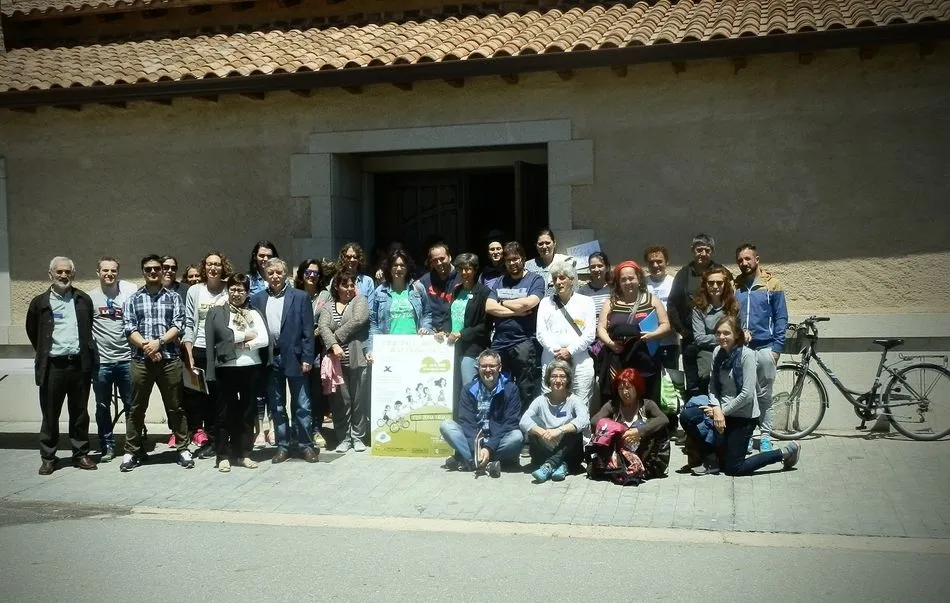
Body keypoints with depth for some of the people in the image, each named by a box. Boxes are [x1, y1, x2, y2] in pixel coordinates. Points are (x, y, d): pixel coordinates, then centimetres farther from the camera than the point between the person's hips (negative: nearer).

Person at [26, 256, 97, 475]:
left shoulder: (84, 300, 8)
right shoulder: (40, 302, 4)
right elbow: (32, 332, 13)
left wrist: (89, 356, 8)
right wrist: (44, 353, 11)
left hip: (79, 365, 1)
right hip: (52, 367, -1)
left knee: (80, 414, 9)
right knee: (50, 415, 5)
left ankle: (81, 454, 18)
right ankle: (48, 458, 14)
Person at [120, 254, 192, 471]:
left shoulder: (173, 298, 9)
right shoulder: (133, 299, 9)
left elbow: (178, 325, -1)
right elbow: (128, 328, 0)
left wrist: (158, 342, -13)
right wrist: (146, 346, -13)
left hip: (170, 359, 0)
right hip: (140, 360, 0)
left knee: (175, 407, 6)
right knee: (137, 408, 6)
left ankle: (183, 449, 13)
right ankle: (131, 451, 14)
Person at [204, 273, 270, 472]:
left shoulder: (255, 313, 11)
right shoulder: (216, 312, 4)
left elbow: (264, 339, -1)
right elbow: (221, 335, -12)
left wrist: (244, 345, -12)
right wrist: (245, 336, -6)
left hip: (252, 368, 3)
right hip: (226, 368, -3)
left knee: (248, 412, 9)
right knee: (224, 413, 4)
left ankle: (243, 454, 19)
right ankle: (223, 456, 12)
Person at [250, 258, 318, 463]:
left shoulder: (300, 297, 0)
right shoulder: (257, 299, 7)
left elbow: (307, 330, -3)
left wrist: (307, 358, -9)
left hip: (294, 358, -3)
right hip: (270, 360, 3)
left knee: (301, 406, 3)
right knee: (276, 407, 10)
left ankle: (306, 445, 13)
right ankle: (283, 446, 19)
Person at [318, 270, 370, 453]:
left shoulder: (359, 301, 8)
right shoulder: (328, 307, 14)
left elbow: (358, 320, -10)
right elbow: (323, 327, -2)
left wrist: (337, 336, -8)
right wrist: (333, 345, -20)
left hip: (357, 359, -2)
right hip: (336, 360, 2)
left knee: (359, 400, 2)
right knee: (340, 401, 3)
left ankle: (358, 437, 13)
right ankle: (343, 438, 13)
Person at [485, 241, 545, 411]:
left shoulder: (535, 280, 3)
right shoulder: (500, 282, 16)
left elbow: (527, 303, -14)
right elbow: (489, 307, 2)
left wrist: (502, 303, 1)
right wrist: (516, 311, -8)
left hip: (524, 344, -5)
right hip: (499, 344, 5)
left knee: (525, 393, -2)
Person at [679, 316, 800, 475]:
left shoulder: (746, 354, -18)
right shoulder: (717, 352, 1)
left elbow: (747, 394, -20)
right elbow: (713, 386, 1)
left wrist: (723, 411, -15)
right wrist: (717, 408, -17)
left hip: (743, 415, -6)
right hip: (723, 409, 6)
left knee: (733, 469, -2)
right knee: (686, 416, -16)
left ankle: (787, 452, 14)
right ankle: (711, 461, 4)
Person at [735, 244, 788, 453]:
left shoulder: (771, 284, 1)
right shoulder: (734, 287, 8)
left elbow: (781, 318, 0)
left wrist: (777, 347, -6)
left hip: (765, 348, -2)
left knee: (764, 396, 5)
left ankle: (765, 436, 12)